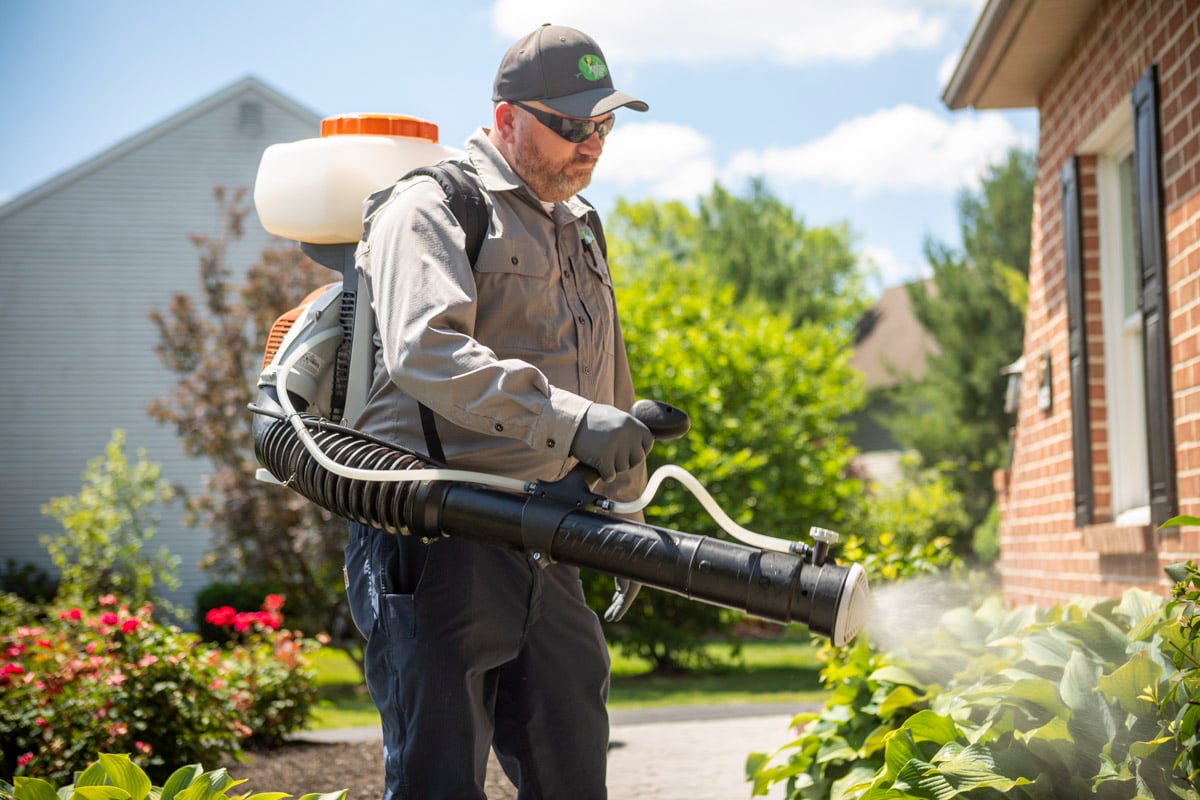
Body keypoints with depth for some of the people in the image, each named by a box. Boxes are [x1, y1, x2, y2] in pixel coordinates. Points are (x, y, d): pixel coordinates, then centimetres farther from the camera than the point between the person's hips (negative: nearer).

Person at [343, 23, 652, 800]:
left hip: (545, 548, 8)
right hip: (438, 542, -8)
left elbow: (608, 390, 31)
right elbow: (425, 351, -23)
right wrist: (571, 420, -31)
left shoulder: (580, 231, 23)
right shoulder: (432, 207, -4)